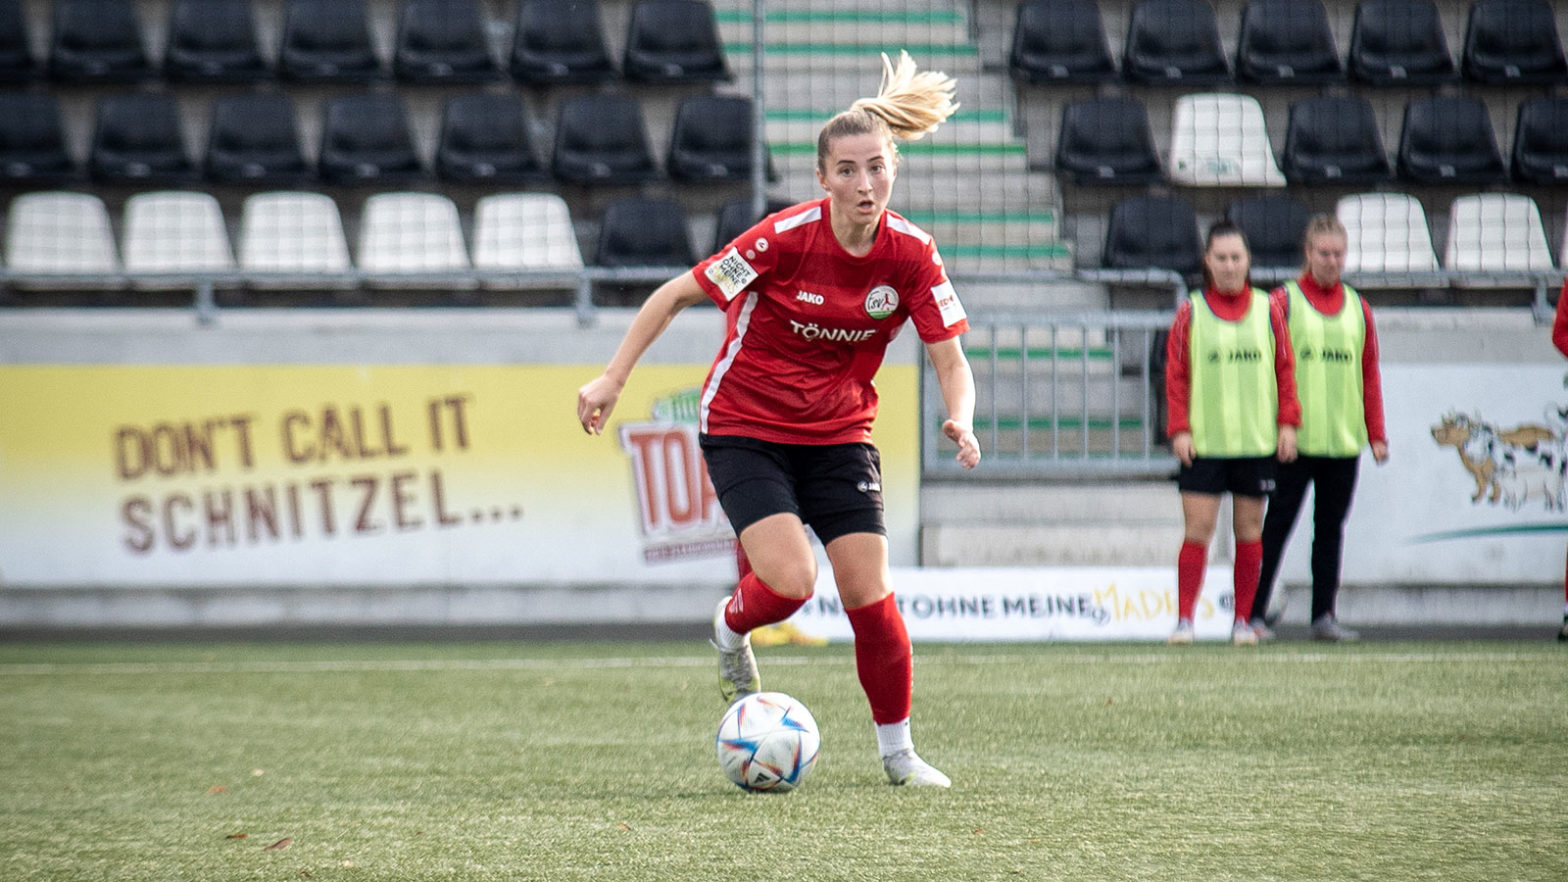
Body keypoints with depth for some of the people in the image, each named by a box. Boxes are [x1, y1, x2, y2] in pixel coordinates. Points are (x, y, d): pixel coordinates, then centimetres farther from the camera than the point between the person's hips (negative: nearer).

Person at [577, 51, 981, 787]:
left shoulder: (912, 256, -11)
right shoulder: (787, 237, -21)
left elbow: (951, 362, -7)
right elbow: (677, 293, -12)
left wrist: (959, 421, -29)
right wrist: (612, 379, -14)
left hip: (839, 434, 3)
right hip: (745, 427, -3)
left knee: (870, 595, -5)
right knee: (790, 580, -21)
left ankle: (897, 750, 15)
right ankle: (730, 628, 17)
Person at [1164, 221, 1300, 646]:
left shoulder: (1267, 310, 7)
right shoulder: (1190, 312, 2)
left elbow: (1284, 368, 9)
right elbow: (1175, 375, 2)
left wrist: (1287, 422, 1)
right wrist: (1179, 429, -6)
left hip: (1256, 439, 2)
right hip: (1203, 443, -2)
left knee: (1249, 530, 5)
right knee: (1197, 528, -7)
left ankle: (1243, 620, 12)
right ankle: (1185, 619, -4)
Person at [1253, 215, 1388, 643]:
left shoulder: (1357, 307, 13)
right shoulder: (1284, 301, 0)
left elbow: (1370, 373, 14)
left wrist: (1376, 433, 8)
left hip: (1344, 440, 4)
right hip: (1295, 441, -4)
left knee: (1331, 527, 7)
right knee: (1278, 524, -3)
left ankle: (1324, 615, 12)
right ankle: (1254, 613, 1)